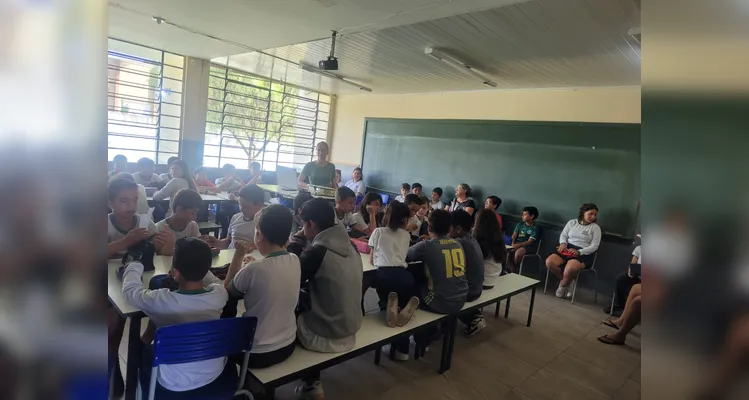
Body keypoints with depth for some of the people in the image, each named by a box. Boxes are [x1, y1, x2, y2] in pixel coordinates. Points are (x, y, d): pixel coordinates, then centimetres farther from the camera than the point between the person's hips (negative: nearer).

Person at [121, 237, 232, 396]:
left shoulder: (163, 301, -28)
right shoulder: (220, 294, -19)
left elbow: (130, 290, -7)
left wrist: (134, 266, 11)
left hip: (176, 384, -3)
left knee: (144, 352, 27)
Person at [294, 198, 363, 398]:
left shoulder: (317, 251, -22)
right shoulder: (350, 246, 0)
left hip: (327, 337, -6)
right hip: (350, 331, 7)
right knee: (304, 308, 25)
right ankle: (312, 382, 31)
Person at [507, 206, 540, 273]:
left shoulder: (535, 228, -3)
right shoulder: (520, 224, 13)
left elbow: (529, 242, -12)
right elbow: (514, 235, 7)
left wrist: (518, 245, -26)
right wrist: (512, 244, -15)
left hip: (526, 246, -5)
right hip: (516, 244, 5)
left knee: (518, 253, -37)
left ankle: (516, 270, -12)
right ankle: (512, 271, -16)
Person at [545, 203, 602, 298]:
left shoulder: (595, 228, 3)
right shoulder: (572, 222, 12)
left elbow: (594, 246, -4)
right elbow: (563, 235, 13)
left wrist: (579, 252, -19)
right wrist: (563, 243, -12)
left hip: (584, 254, -4)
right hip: (568, 249, 4)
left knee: (570, 268, -36)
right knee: (549, 262, -22)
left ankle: (563, 286, -2)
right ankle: (569, 281, 3)